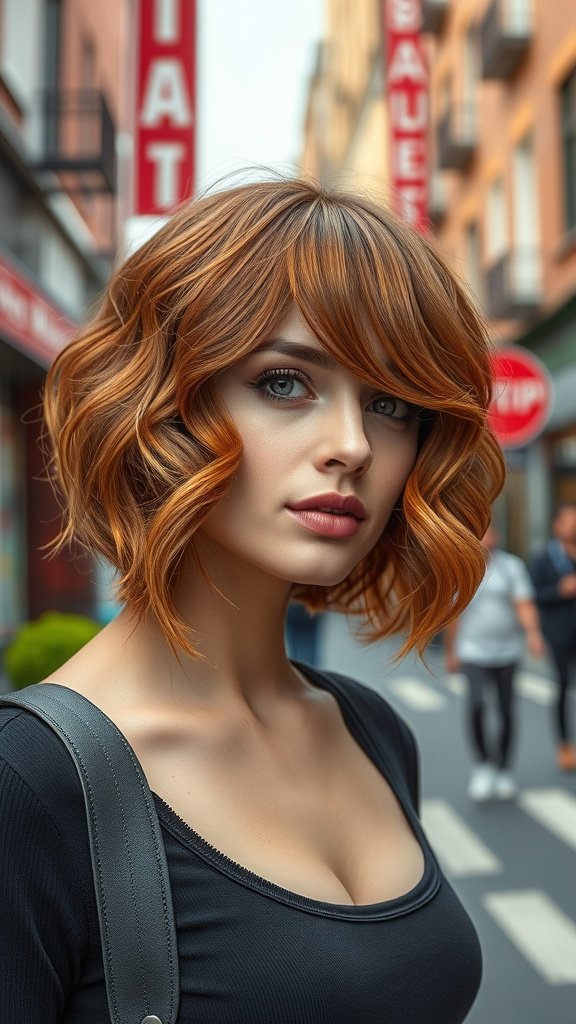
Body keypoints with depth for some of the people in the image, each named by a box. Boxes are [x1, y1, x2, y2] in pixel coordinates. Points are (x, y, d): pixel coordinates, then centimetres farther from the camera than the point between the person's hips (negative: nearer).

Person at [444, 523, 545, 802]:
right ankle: (482, 764, 0)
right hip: (473, 653, -1)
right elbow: (453, 615, 6)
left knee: (506, 712, 8)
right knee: (476, 705, -20)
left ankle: (504, 770, 26)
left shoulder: (513, 566, -2)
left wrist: (533, 633, -28)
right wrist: (450, 653, 10)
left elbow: (525, 605, -11)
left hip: (507, 652, 1)